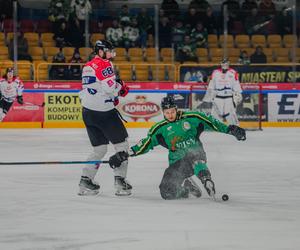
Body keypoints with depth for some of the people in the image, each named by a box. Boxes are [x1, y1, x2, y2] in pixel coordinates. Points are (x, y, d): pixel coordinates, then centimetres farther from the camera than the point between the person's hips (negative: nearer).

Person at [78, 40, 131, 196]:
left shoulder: (87, 66, 17)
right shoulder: (104, 64, -10)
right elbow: (110, 86, -20)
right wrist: (122, 88, 1)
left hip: (87, 112, 8)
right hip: (104, 112, -8)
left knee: (100, 148, 16)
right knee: (121, 144, 2)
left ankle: (86, 180, 8)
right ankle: (120, 181, -2)